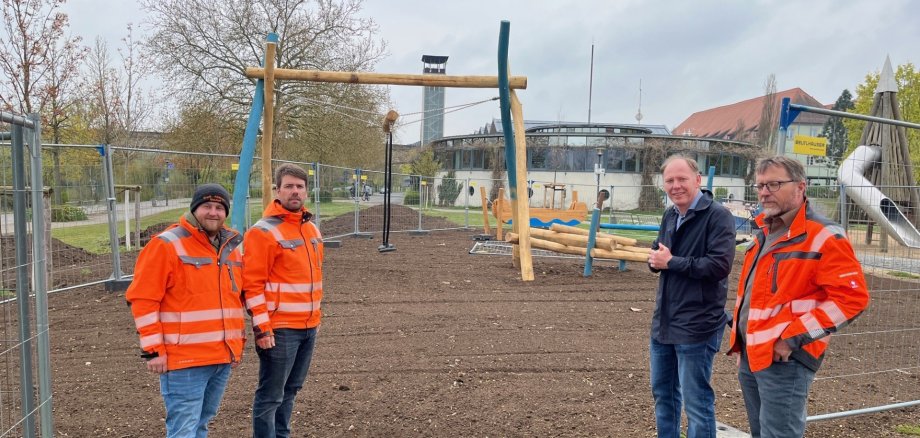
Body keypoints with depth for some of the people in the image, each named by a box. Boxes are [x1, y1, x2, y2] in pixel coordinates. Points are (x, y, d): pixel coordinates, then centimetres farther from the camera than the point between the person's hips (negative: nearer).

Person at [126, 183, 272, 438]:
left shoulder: (230, 247, 12)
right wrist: (153, 350, -14)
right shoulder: (167, 245, -10)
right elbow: (143, 299, -12)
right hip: (185, 360, -7)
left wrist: (237, 343, 18)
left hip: (224, 357, 7)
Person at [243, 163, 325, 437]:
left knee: (290, 390, 19)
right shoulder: (263, 232, -13)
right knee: (271, 395, 2)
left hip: (309, 327, 8)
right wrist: (261, 328, -18)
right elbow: (252, 285, -15)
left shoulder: (311, 228, 12)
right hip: (280, 329, -7)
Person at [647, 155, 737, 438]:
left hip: (697, 326, -8)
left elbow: (720, 265, -24)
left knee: (696, 402, 3)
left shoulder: (718, 216, -14)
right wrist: (655, 259, -7)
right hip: (663, 322, 8)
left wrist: (672, 262, -18)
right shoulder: (669, 216, 10)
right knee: (662, 393, 20)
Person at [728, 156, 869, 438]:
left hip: (784, 360, -8)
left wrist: (792, 338, -21)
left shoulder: (824, 237, -14)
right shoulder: (764, 233, 13)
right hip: (751, 355, 9)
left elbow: (852, 297, -20)